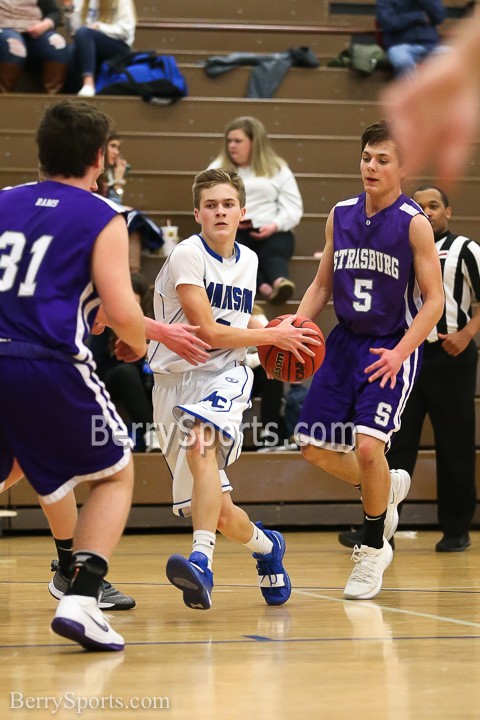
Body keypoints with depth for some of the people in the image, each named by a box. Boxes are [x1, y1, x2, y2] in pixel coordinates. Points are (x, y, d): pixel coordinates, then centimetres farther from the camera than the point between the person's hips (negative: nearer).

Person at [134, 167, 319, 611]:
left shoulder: (248, 261, 10)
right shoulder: (187, 255, -10)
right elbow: (207, 331, -15)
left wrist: (270, 330, 10)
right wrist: (272, 336, -7)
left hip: (225, 377, 2)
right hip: (177, 379, -2)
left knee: (201, 444, -34)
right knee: (218, 511, 2)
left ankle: (202, 561, -46)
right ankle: (266, 546, 35)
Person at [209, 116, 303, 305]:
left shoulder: (278, 169, 16)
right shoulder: (218, 168, 20)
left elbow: (293, 208, 8)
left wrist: (275, 225, -13)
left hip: (272, 232, 0)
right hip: (231, 231, 0)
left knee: (272, 253, -35)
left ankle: (280, 283, -67)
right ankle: (264, 286, -61)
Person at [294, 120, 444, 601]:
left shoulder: (413, 223, -11)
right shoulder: (340, 216, 5)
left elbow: (434, 300, -11)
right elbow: (322, 285, 13)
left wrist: (400, 352, -22)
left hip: (392, 349, -6)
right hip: (345, 342, 6)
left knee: (368, 444, -19)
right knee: (314, 448, 3)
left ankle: (373, 550, 4)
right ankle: (385, 488, 33)